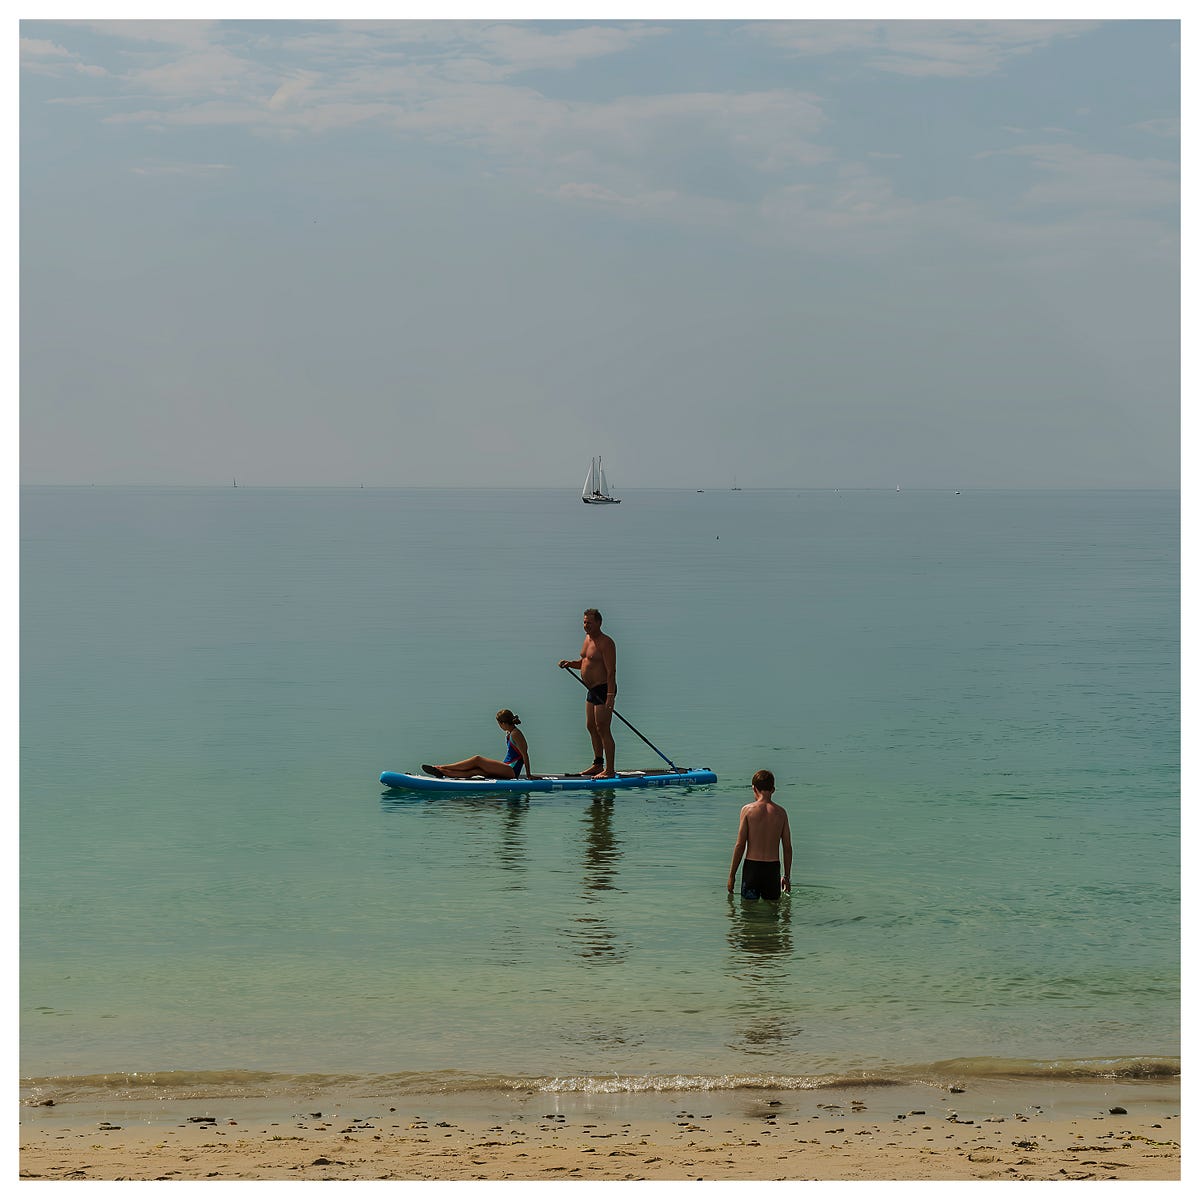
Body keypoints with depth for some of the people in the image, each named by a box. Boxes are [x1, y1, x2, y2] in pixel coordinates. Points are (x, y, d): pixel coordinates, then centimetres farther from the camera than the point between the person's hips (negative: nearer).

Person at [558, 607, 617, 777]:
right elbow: (583, 662, 25)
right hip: (592, 691, 10)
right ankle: (598, 764, 26)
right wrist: (569, 663, 4)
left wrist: (610, 696, -27)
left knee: (603, 730, -10)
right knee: (592, 728, 16)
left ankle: (610, 770, -7)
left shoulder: (605, 642, -17)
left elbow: (611, 671, -22)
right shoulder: (588, 638, 12)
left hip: (604, 689, -10)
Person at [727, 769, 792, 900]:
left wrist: (731, 875, 2)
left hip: (752, 865, -2)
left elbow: (740, 845, -6)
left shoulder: (748, 810, -5)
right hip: (773, 868, 2)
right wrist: (787, 876, 18)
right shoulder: (780, 813, 3)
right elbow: (787, 848, 6)